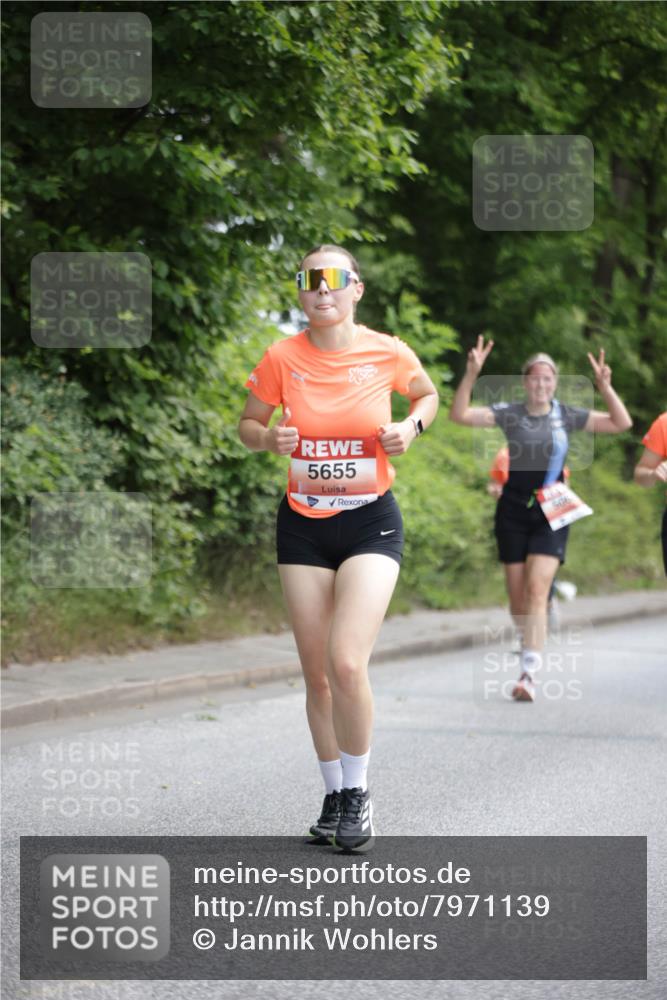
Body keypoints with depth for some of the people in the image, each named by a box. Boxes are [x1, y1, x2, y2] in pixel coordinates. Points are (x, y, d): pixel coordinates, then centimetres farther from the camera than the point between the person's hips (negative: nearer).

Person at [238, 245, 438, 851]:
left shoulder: (388, 353, -7)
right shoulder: (283, 358, -5)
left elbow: (427, 395, 14)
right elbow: (248, 424, 9)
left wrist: (412, 426, -7)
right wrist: (269, 438, -14)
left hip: (371, 523, -2)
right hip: (303, 526, 2)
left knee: (347, 664, -17)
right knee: (317, 673, 5)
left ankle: (358, 792, 3)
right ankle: (334, 796, 22)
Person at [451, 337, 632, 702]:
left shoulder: (567, 416, 3)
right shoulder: (509, 414, 1)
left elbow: (622, 424, 3)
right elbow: (460, 414, -8)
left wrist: (605, 388, -11)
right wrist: (471, 374, -19)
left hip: (551, 514, -1)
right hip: (513, 511, 1)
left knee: (537, 591, -16)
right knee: (517, 596, 6)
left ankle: (529, 674, -20)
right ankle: (530, 645, 32)